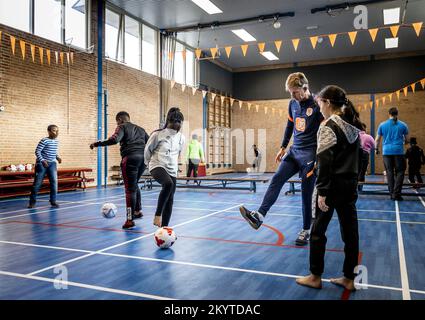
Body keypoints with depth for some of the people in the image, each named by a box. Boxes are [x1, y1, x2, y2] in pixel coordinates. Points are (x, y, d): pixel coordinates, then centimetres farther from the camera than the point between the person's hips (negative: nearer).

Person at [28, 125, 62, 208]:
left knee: (54, 181, -4)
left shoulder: (57, 141, 5)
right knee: (37, 183, 2)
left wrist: (57, 157, 0)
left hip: (52, 163, 5)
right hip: (41, 163, -5)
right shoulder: (44, 140, -15)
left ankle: (53, 201, 5)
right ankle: (32, 201, 15)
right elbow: (37, 151, -16)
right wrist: (42, 160, -26)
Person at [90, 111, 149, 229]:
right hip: (142, 158, 7)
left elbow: (114, 140, -14)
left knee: (130, 188, -5)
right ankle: (138, 211, 29)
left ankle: (130, 220, -6)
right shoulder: (140, 129, 23)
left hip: (130, 158, -7)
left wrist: (97, 144, -7)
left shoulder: (122, 127, 4)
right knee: (134, 185, 24)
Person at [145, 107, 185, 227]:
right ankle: (157, 215, -22)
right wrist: (149, 163, 14)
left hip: (172, 170, 6)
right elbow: (147, 150, 4)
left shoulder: (181, 137, 5)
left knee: (170, 199, 3)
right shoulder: (158, 134, -10)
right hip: (157, 167, -6)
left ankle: (164, 227, 16)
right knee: (168, 184, -35)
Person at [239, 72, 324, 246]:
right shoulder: (293, 103, 8)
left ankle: (306, 231, 13)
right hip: (294, 151, 6)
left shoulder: (317, 104, -12)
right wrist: (283, 148, 18)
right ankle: (259, 216, -17)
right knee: (277, 179, -10)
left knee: (306, 193, -1)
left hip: (310, 153, -6)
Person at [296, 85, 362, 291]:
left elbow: (325, 162, -18)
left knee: (318, 231, 5)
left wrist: (322, 192, -18)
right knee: (350, 232, 10)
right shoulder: (353, 126, 10)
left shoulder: (328, 127, -13)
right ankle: (349, 279, 20)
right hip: (350, 185, 8)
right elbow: (356, 157, 15)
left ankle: (315, 277, 15)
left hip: (332, 185, -8)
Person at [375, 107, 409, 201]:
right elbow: (407, 140, 7)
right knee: (400, 172, 3)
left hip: (387, 151, 2)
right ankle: (396, 194, -6)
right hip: (399, 151, -1)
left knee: (389, 172, 8)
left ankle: (392, 193, 8)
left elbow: (377, 139, 5)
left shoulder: (382, 125, 4)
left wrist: (377, 149, 19)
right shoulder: (403, 125, 3)